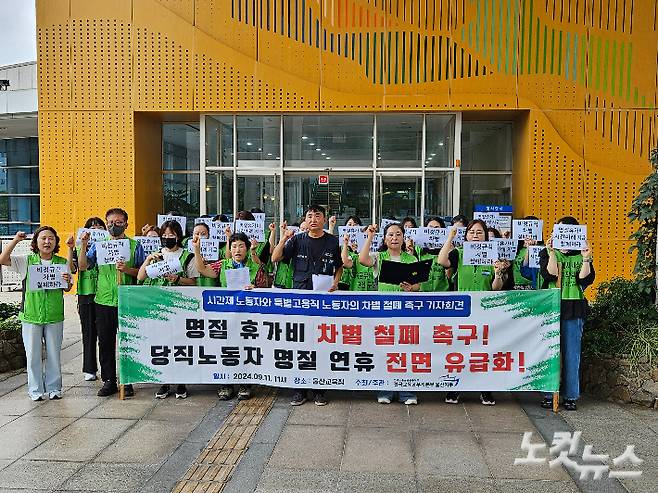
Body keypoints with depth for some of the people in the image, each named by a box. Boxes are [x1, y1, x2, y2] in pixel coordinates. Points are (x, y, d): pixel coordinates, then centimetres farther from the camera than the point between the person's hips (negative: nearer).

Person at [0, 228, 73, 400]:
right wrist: (16, 239, -11)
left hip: (55, 317, 1)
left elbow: (68, 289, 7)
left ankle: (54, 388, 22)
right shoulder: (26, 261, 1)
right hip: (31, 316, 0)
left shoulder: (62, 262, 3)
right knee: (33, 355, 6)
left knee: (54, 354, 9)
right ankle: (35, 390, 20)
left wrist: (67, 281, -16)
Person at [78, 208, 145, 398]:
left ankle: (127, 382, 15)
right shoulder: (98, 245, 10)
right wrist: (83, 247, -11)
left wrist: (127, 269, -16)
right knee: (105, 342, 8)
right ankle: (109, 381, 20)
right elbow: (83, 267, 1)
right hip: (104, 301, 2)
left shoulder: (135, 246, 3)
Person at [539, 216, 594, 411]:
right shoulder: (546, 253, 7)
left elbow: (585, 280, -3)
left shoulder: (581, 255, 11)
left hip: (574, 309, 1)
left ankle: (571, 396, 11)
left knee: (572, 353, 3)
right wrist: (552, 253, -16)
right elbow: (550, 275, -10)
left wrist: (586, 258, -13)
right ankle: (549, 394, 10)